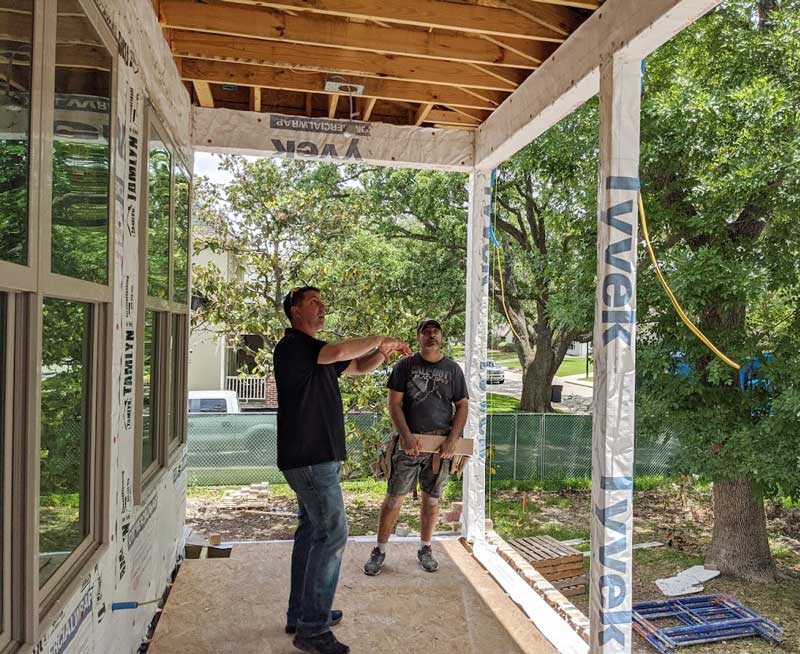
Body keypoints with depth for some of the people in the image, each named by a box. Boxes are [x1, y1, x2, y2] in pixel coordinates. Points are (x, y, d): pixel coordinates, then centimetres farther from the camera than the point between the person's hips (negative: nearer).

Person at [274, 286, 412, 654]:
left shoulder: (315, 351, 17)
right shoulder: (292, 346, -14)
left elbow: (358, 366, 22)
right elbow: (338, 352, -32)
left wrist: (382, 352, 0)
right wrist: (380, 340, -16)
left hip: (316, 458, 10)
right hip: (310, 459, -10)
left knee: (312, 531, 16)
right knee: (332, 535, -9)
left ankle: (300, 614, 29)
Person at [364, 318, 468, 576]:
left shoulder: (453, 369, 8)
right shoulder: (405, 365, 2)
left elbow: (462, 406, 8)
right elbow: (394, 402, -2)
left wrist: (453, 439, -5)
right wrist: (406, 435, -13)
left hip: (440, 445, 2)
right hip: (409, 442, -2)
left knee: (431, 498, 11)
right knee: (394, 496, 0)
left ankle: (425, 549, 28)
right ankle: (380, 550, 13)